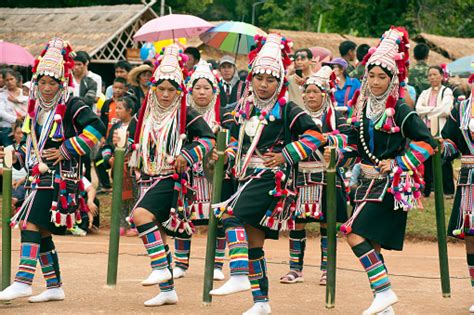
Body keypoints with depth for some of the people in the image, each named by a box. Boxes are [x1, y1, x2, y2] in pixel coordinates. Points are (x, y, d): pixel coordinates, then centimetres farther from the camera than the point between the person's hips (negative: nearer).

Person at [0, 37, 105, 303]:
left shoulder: (72, 107, -7)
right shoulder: (37, 108, 17)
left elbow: (96, 128, -21)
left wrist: (66, 151, -20)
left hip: (59, 178, -9)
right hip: (40, 177, 9)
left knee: (30, 223, -18)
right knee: (42, 232, 10)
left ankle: (23, 281, -21)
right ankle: (54, 287, 18)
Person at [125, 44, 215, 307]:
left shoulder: (186, 115, -5)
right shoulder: (147, 115, 12)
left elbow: (208, 138, -4)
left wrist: (187, 155, -14)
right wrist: (135, 162, 16)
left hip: (172, 180, -7)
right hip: (149, 179, 7)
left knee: (140, 214, -28)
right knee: (157, 234, 6)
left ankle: (161, 268, -25)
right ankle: (167, 291, 13)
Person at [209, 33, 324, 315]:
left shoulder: (287, 110, -6)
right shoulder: (244, 107, 13)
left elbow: (315, 134, -10)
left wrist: (286, 156, -13)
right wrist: (229, 154, 9)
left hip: (270, 178, -7)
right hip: (248, 177, 7)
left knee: (231, 216, -26)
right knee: (253, 241, 7)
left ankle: (239, 277, -31)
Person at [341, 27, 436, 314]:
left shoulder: (401, 110, -11)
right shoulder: (363, 106, 8)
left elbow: (427, 143, -12)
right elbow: (355, 142, 18)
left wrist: (398, 164, -15)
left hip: (391, 183, -7)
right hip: (367, 181, 7)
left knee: (355, 235, -18)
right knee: (372, 245, 6)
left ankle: (384, 291, -16)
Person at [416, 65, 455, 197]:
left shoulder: (447, 92, 2)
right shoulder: (425, 93, 16)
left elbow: (445, 110, -13)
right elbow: (418, 109, -1)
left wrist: (427, 111, -6)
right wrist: (435, 109, -9)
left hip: (441, 130, -4)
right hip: (426, 130, 4)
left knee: (444, 161, -1)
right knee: (426, 160, 4)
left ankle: (448, 190, 4)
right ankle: (425, 189, 10)